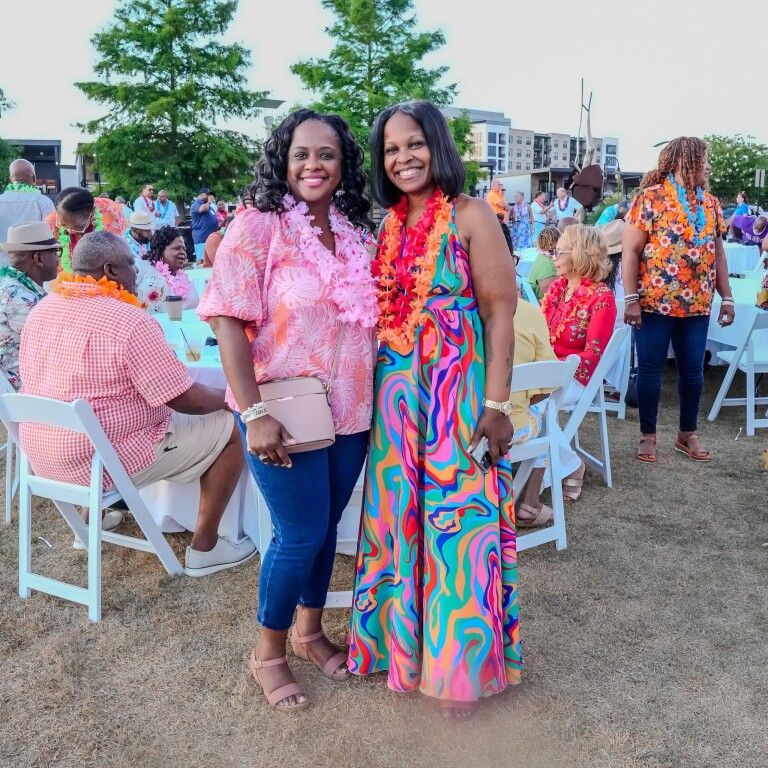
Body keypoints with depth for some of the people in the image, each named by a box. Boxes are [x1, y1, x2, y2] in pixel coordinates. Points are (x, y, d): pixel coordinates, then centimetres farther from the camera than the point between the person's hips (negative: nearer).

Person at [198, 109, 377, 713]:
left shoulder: (358, 235, 7)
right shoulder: (258, 227, -10)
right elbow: (228, 320, -16)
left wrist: (375, 401, 10)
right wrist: (254, 413, -22)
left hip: (351, 412, 6)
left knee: (326, 527, 16)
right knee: (301, 535, 2)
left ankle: (310, 631, 39)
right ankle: (269, 652, 26)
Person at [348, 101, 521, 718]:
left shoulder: (471, 215, -6)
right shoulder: (387, 225, 10)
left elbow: (500, 313, -10)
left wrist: (496, 404, -15)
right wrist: (378, 389, 8)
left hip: (459, 392, -5)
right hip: (396, 392, 6)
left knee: (457, 518, 3)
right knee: (398, 514, 13)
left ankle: (459, 664, 23)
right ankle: (398, 634, 35)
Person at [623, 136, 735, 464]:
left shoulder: (710, 203, 12)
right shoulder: (650, 198, -6)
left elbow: (717, 253, 15)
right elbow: (630, 251, -9)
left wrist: (727, 297, 10)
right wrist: (631, 299, -15)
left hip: (696, 305, 5)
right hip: (655, 303, -5)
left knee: (692, 370, 10)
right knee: (650, 368, 3)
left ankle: (688, 433, 25)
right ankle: (647, 435, 15)